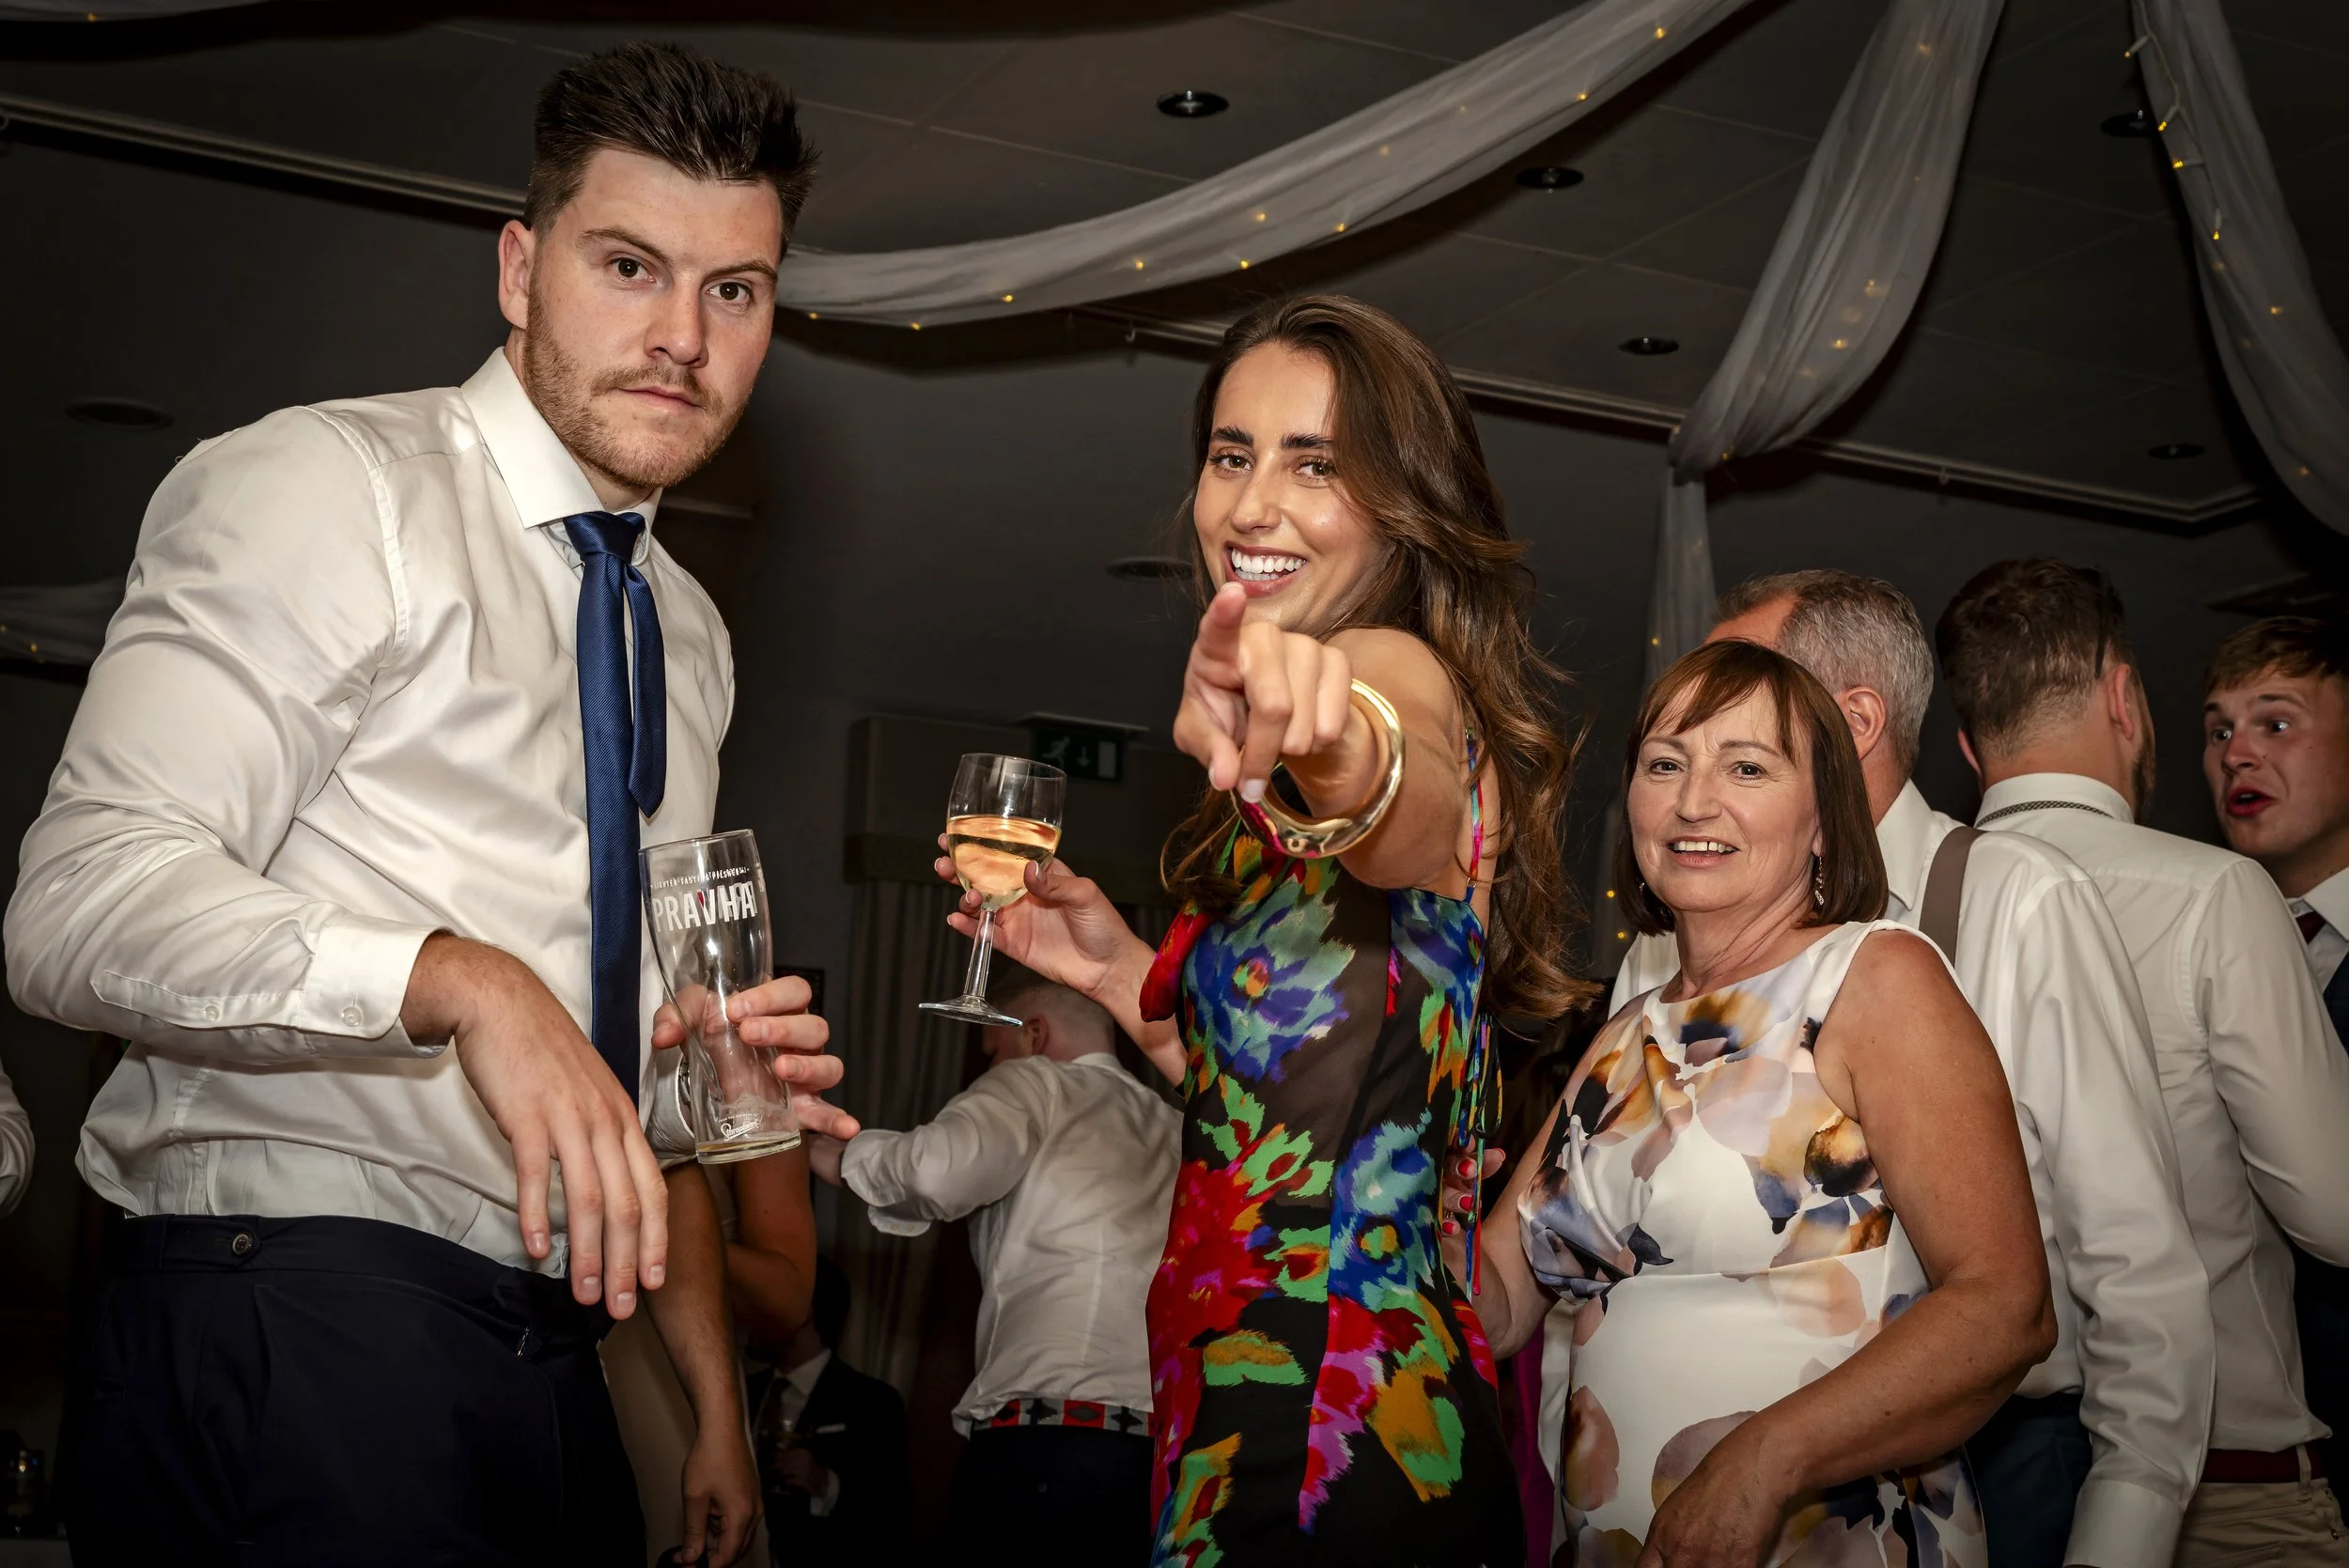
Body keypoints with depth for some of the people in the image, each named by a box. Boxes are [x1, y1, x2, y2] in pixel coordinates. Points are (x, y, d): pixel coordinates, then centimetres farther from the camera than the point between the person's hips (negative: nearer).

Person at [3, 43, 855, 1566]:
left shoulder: (688, 634, 15)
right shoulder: (328, 487, -7)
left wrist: (717, 1401, 15)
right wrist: (465, 980, -32)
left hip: (547, 1363, 7)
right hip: (293, 1330, -6)